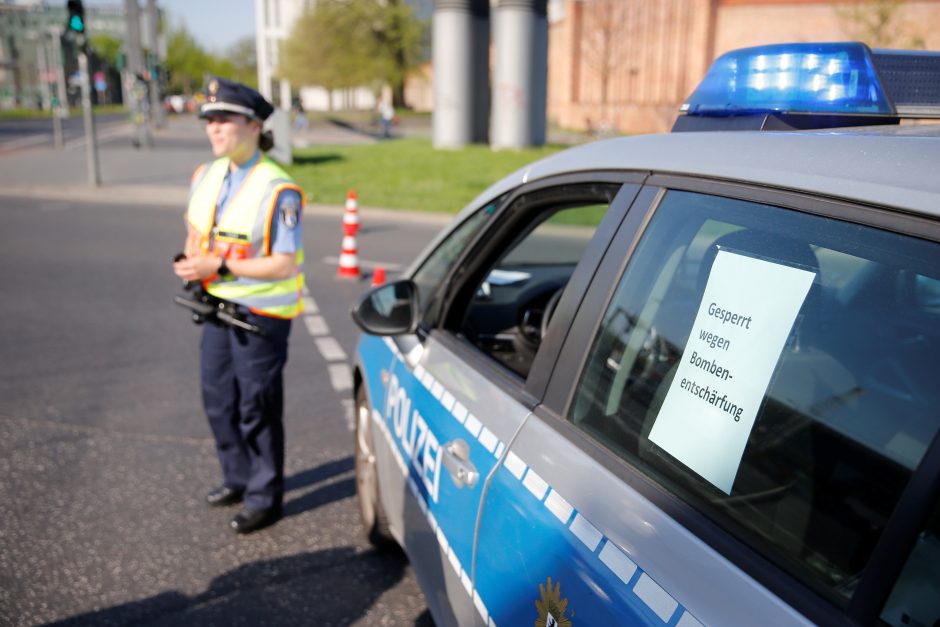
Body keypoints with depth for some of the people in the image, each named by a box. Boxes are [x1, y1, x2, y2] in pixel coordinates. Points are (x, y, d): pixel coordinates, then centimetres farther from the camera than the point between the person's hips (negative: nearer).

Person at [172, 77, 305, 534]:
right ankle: (238, 478, 39)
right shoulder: (205, 177, 5)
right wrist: (190, 263, -3)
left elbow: (285, 264, -20)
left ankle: (264, 499, 21)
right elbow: (195, 230, 19)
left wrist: (219, 265, -23)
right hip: (218, 305, 8)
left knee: (257, 407, 3)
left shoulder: (277, 190, -18)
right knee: (218, 399, 18)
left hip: (261, 312, -8)